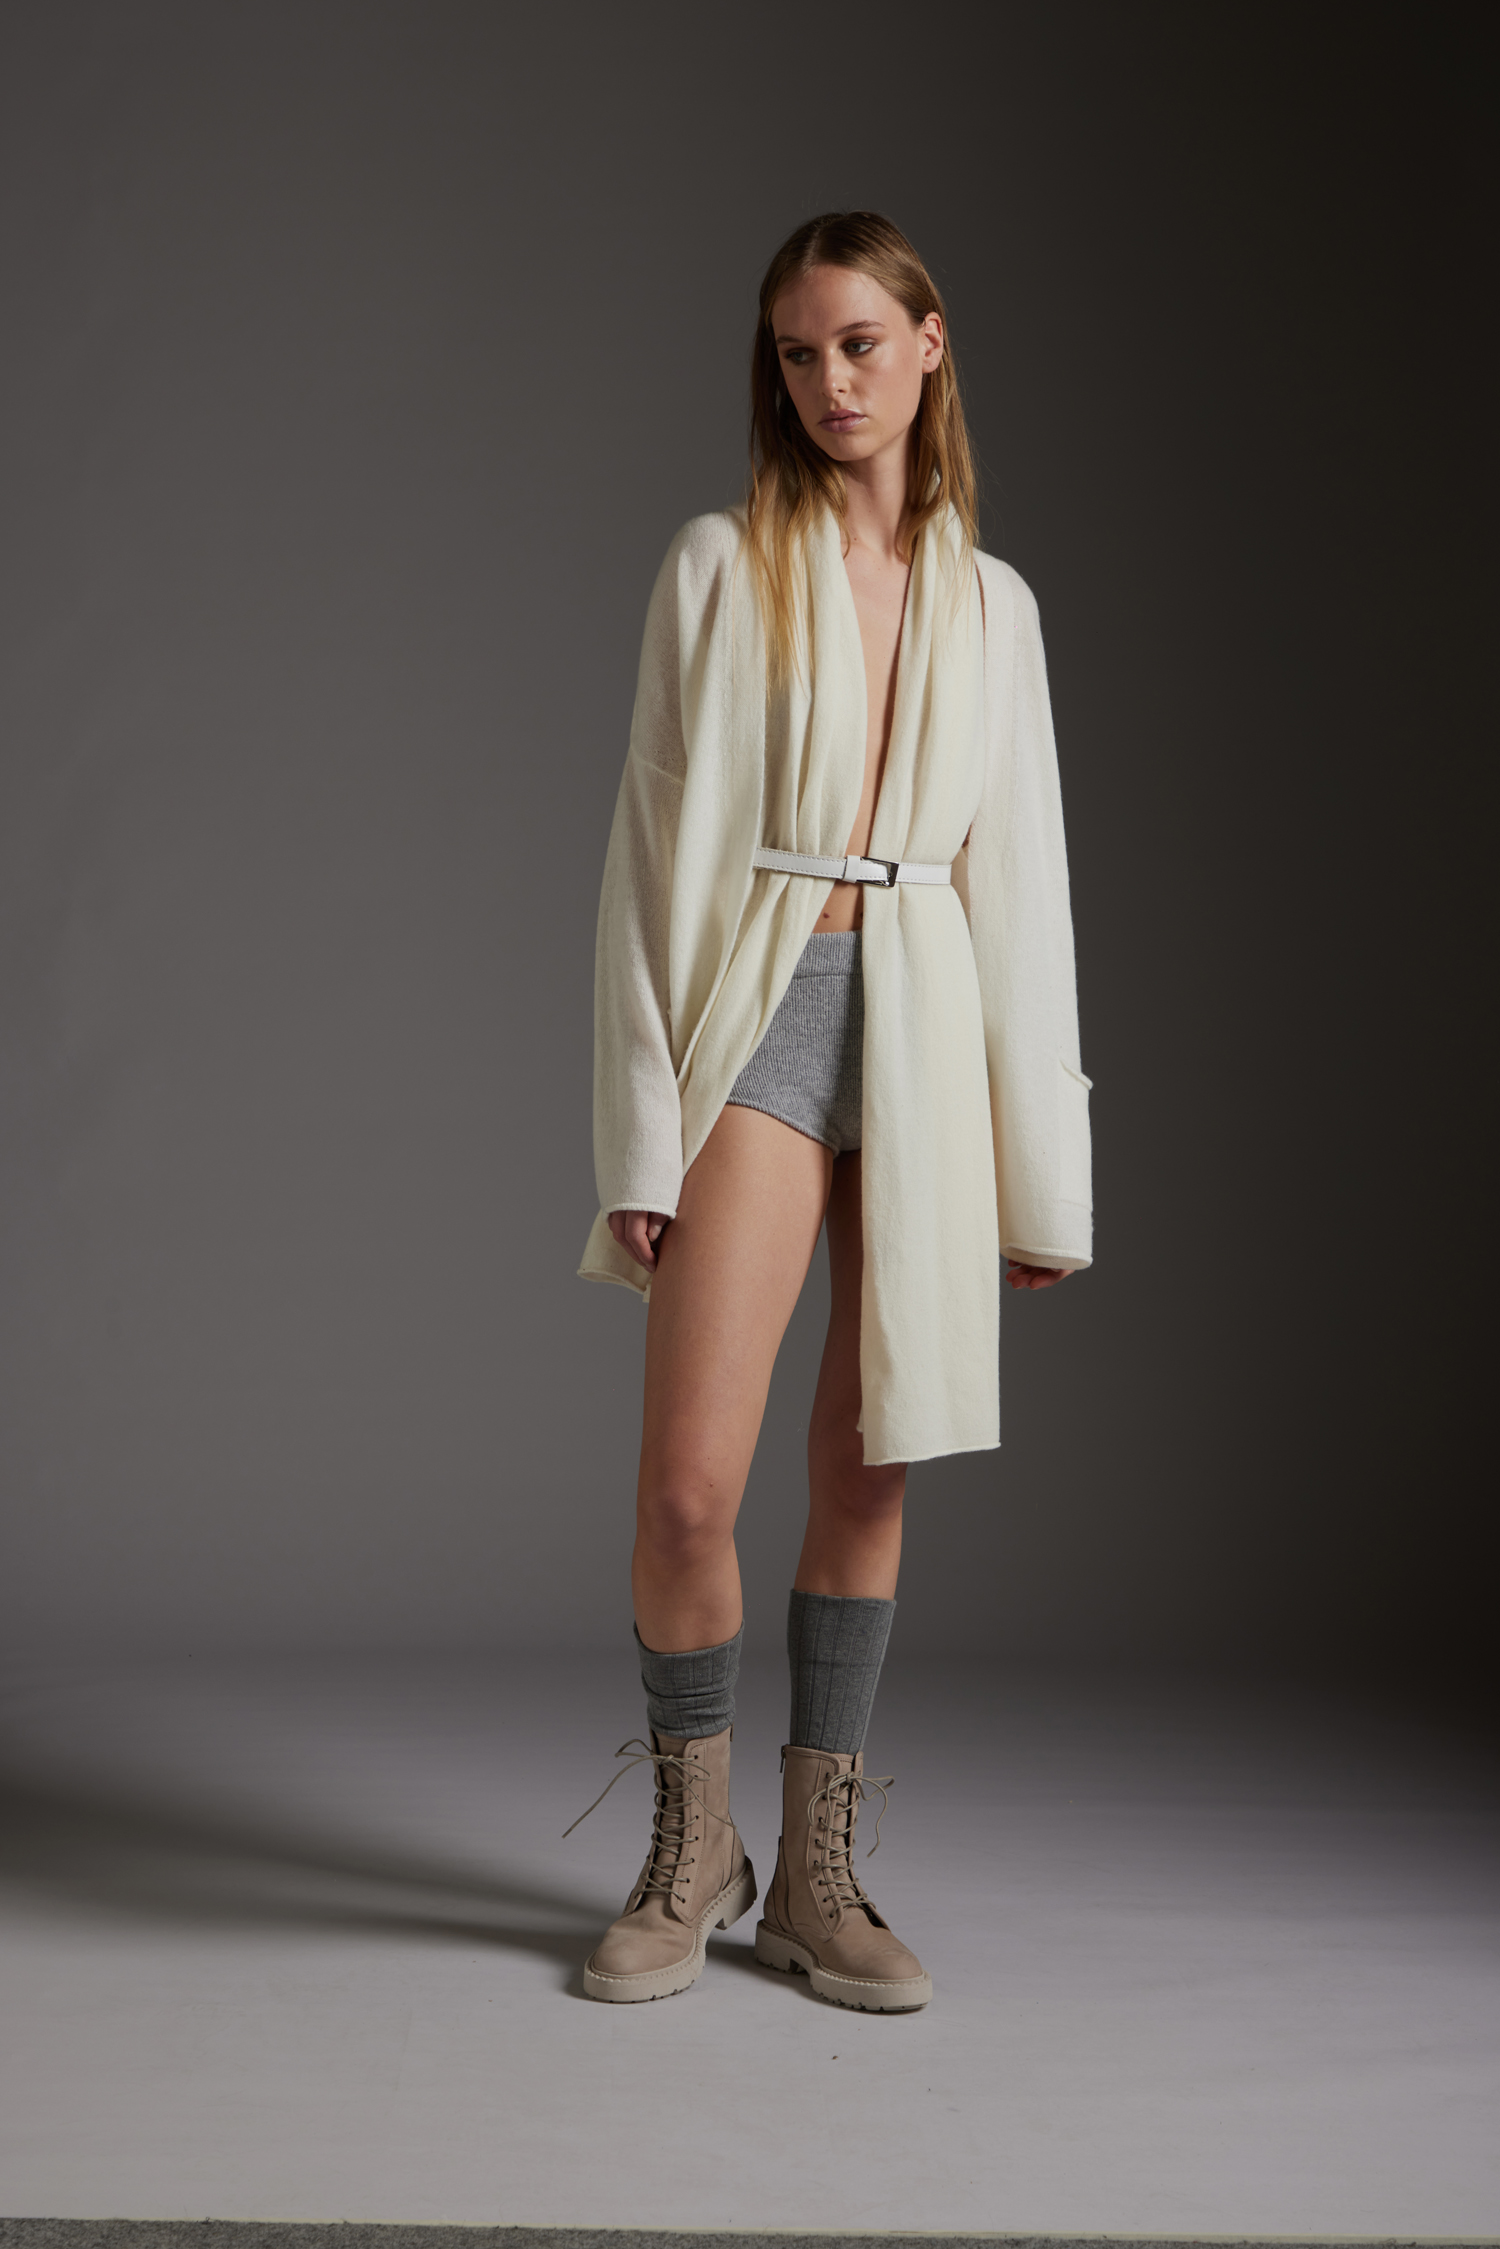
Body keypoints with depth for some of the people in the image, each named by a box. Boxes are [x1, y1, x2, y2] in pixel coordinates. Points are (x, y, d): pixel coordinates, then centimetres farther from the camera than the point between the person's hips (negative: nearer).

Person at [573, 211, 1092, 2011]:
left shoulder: (990, 602, 13)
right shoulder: (721, 567, 4)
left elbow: (1022, 873, 12)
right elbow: (655, 845, 1)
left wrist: (1042, 1166, 7)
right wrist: (640, 1129, -7)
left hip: (930, 1019, 3)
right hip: (761, 1002, -3)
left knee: (868, 1472, 6)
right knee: (688, 1480, -11)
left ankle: (816, 1876, 18)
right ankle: (690, 1849, 13)